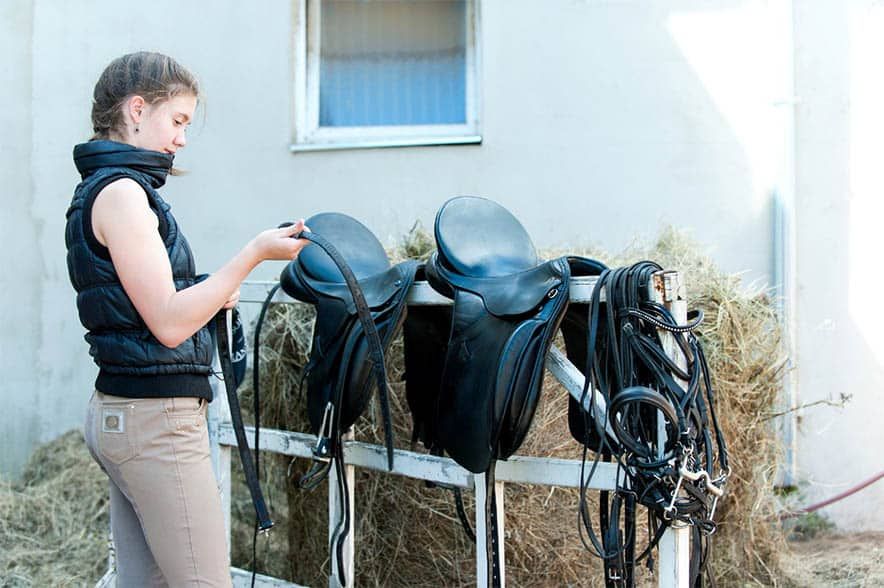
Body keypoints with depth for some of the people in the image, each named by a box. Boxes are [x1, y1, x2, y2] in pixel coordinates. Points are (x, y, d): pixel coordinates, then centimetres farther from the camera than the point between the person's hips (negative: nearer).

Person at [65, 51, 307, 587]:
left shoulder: (102, 189, 17)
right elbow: (169, 325, -17)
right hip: (157, 417, -10)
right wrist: (253, 255, -15)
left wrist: (209, 297, 11)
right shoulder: (121, 191, -13)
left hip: (118, 415, 10)